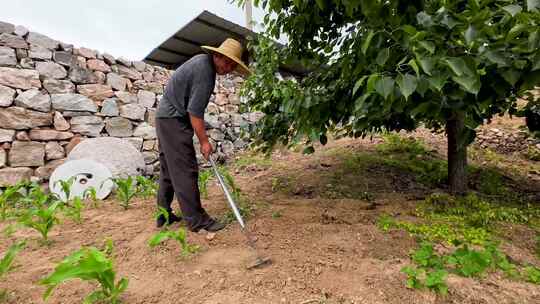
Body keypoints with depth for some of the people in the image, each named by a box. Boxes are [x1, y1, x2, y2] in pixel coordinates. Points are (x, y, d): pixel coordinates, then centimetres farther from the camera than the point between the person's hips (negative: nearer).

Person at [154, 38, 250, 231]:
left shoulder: (202, 60, 11)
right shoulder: (205, 72, -20)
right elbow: (195, 112, -22)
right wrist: (204, 141, -16)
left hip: (165, 116, 11)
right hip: (174, 119, -11)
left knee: (169, 168, 12)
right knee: (185, 170, -10)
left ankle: (164, 214, 21)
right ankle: (196, 220, -5)